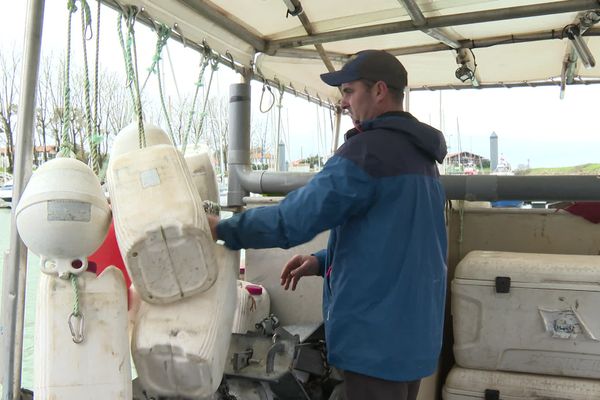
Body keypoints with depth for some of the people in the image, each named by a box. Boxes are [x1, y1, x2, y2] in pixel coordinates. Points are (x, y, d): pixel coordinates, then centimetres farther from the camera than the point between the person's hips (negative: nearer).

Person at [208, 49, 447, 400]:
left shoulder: (369, 148, -19)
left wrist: (222, 228, -7)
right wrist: (324, 261, 11)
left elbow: (294, 218, -20)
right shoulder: (420, 154, 12)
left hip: (377, 336, -9)